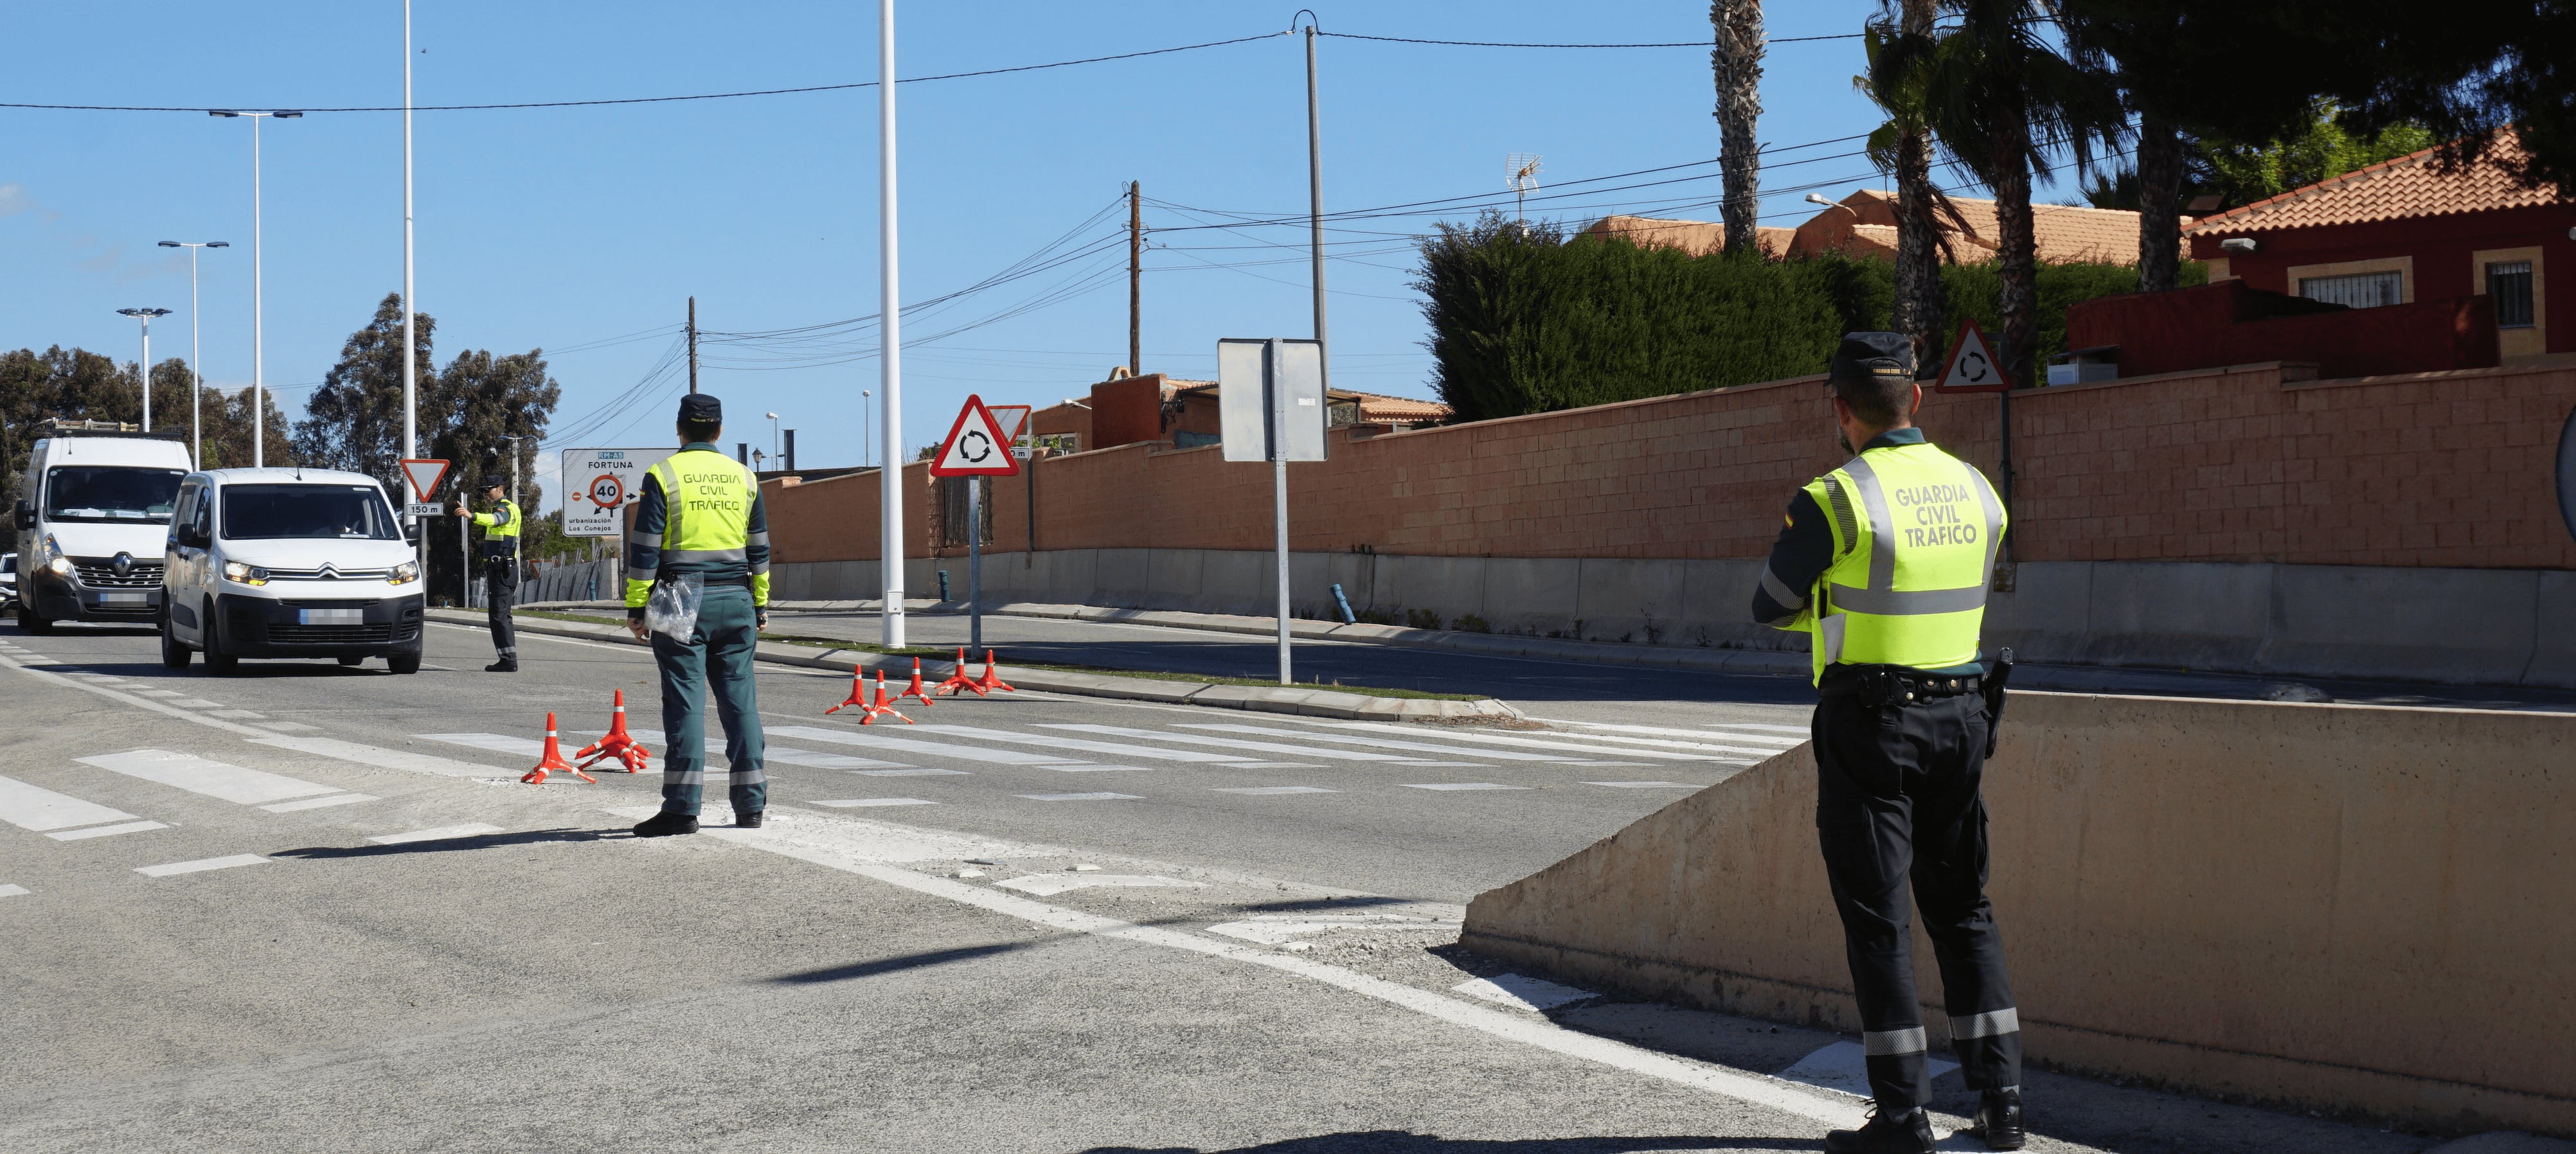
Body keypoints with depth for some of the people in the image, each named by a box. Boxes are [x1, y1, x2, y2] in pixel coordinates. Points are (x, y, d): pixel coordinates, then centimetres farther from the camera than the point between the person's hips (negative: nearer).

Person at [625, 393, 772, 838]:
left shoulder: (663, 475, -3)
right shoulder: (743, 477, 10)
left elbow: (645, 547, -6)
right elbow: (759, 548, 14)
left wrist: (636, 606, -3)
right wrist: (760, 604, 20)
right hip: (735, 601, 4)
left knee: (685, 700, -4)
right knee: (739, 697, 7)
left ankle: (682, 806, -6)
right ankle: (750, 804, 8)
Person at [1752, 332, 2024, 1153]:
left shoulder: (1835, 501, -13)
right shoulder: (1977, 491, 6)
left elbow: (1771, 608, -3)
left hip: (1869, 723, -6)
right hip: (1960, 713, 6)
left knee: (1876, 916, 1)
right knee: (1962, 908, 15)